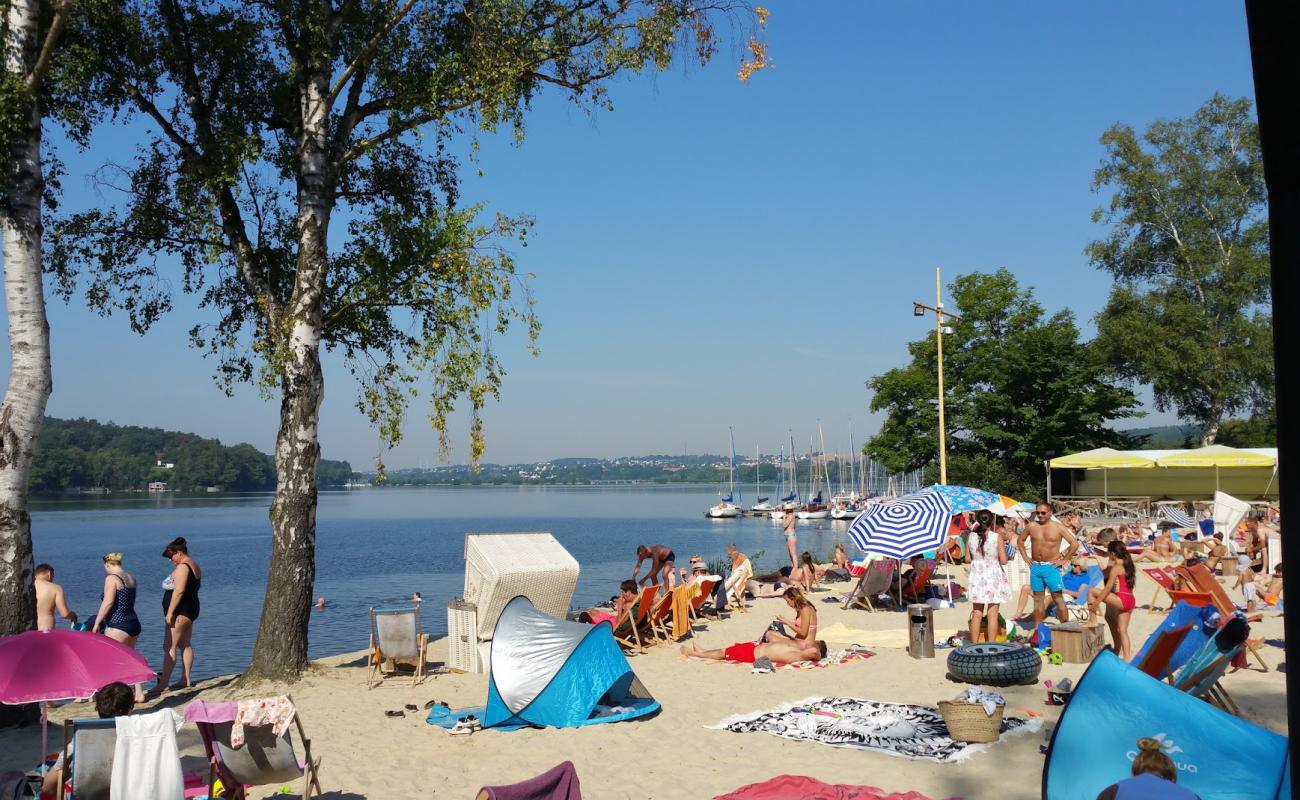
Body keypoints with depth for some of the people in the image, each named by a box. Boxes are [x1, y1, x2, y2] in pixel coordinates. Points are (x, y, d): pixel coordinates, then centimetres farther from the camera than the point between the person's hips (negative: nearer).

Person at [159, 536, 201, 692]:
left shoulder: (182, 567, -16)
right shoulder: (195, 566, 15)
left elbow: (178, 591, -23)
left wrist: (169, 612, -22)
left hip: (180, 611, -10)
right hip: (192, 609, 11)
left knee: (169, 647, -9)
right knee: (185, 645, 13)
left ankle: (163, 684, -11)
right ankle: (187, 680, 14)